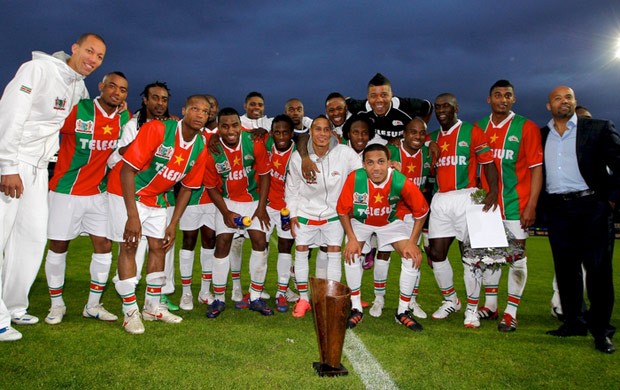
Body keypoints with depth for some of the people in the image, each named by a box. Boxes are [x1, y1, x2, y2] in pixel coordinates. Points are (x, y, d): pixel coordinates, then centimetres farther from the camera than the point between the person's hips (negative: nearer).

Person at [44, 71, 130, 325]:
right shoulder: (77, 110, -14)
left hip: (98, 192, 4)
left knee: (104, 246, 3)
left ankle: (93, 305, 18)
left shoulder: (124, 119, 0)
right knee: (58, 247, 4)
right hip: (66, 191, -4)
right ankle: (56, 304, 23)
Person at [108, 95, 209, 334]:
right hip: (127, 191, -6)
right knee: (129, 247, -6)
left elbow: (187, 188, 3)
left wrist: (173, 224, 0)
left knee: (159, 247, 8)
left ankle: (153, 307, 21)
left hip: (156, 197, 6)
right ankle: (130, 312, 4)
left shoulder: (200, 148, -7)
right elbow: (127, 170, -26)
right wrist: (133, 216, -29)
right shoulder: (157, 129, -26)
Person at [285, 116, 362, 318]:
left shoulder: (344, 153, -19)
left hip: (333, 213, -1)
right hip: (306, 213, 1)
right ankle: (303, 299, 16)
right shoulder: (297, 157, -14)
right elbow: (292, 189, -2)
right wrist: (293, 215, -3)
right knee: (300, 250, 1)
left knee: (334, 252, -2)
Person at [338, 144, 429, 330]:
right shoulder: (355, 178, -33)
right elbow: (343, 210, -16)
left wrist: (412, 242, -16)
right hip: (360, 221, 0)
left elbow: (421, 211, -15)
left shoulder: (401, 182, -33)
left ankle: (403, 311, 6)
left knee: (413, 256, -12)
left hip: (390, 222, 1)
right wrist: (351, 238, -18)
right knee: (351, 254, -21)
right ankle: (356, 309, -2)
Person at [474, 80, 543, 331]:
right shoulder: (479, 128, 7)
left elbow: (536, 168, -6)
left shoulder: (526, 128, -3)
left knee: (516, 257, 2)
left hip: (516, 204, -4)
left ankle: (511, 313, 11)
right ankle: (490, 305, 25)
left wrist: (531, 206, -12)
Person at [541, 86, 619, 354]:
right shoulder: (540, 136, 11)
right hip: (557, 209, 3)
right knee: (565, 268, 7)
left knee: (597, 267, -3)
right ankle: (574, 322, 18)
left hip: (591, 205, -3)